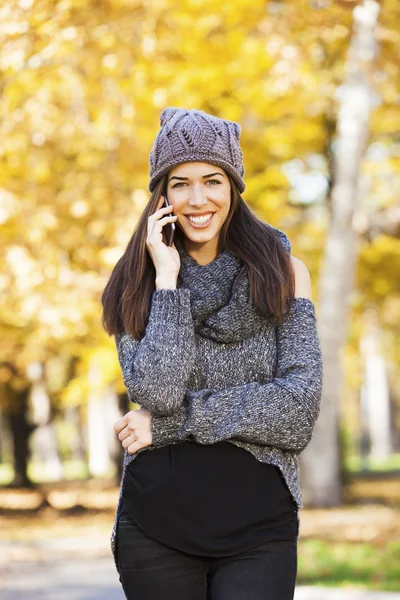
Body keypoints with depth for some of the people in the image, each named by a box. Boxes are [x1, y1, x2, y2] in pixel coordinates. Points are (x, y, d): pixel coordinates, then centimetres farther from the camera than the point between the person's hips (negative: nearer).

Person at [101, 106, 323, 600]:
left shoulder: (283, 272, 3)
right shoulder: (134, 286, 5)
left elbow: (300, 403, -8)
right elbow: (157, 392, -12)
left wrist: (171, 422, -10)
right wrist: (167, 278, -9)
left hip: (259, 525, -1)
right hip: (157, 526, 1)